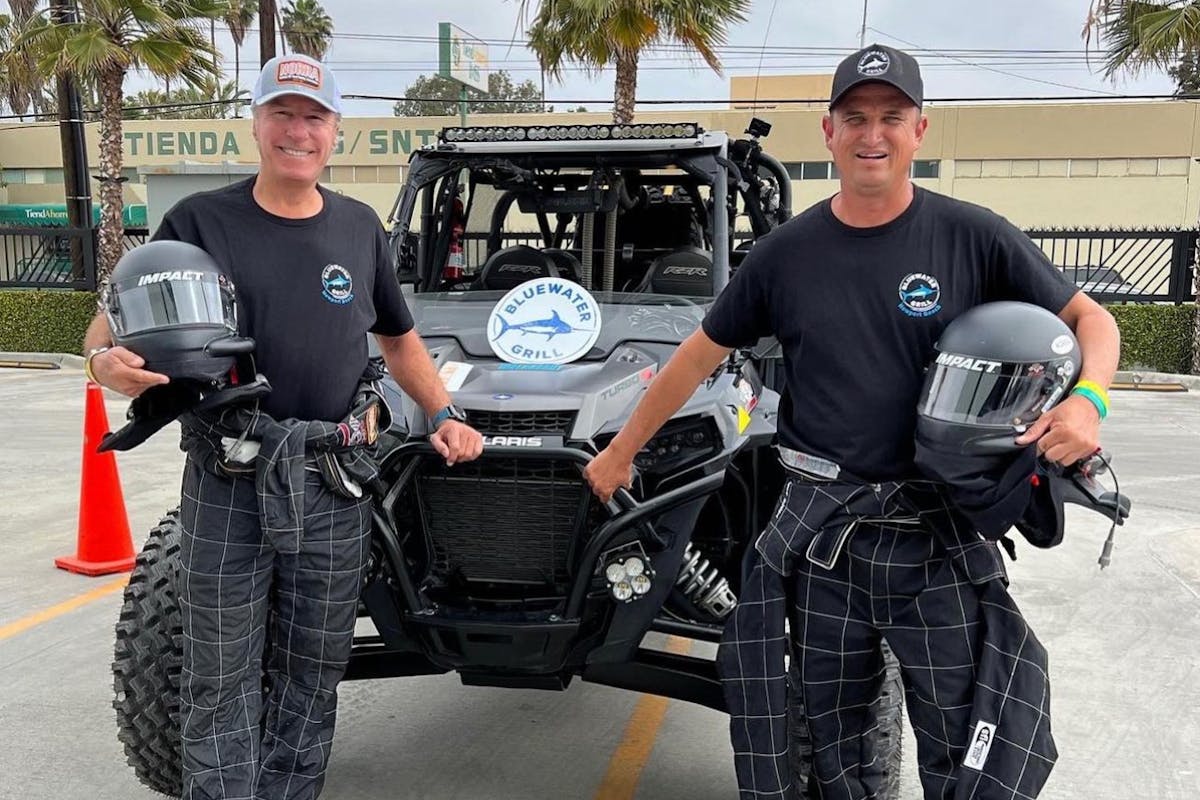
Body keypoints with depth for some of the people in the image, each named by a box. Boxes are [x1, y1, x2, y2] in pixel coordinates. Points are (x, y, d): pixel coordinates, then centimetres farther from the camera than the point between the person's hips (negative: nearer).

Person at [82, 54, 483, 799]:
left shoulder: (361, 228, 9)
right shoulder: (199, 220, 1)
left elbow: (399, 338, 20)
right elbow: (114, 319, 2)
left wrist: (445, 415, 6)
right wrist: (106, 359, -22)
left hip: (335, 491, 2)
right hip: (227, 487, -2)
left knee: (310, 682, 11)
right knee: (221, 686, 6)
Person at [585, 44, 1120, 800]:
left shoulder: (972, 236, -4)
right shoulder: (788, 251, 2)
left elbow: (1091, 318, 2)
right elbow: (700, 355, 10)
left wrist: (1088, 399, -19)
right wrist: (622, 450, 15)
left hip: (938, 531, -2)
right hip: (820, 529, 2)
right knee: (833, 739, 14)